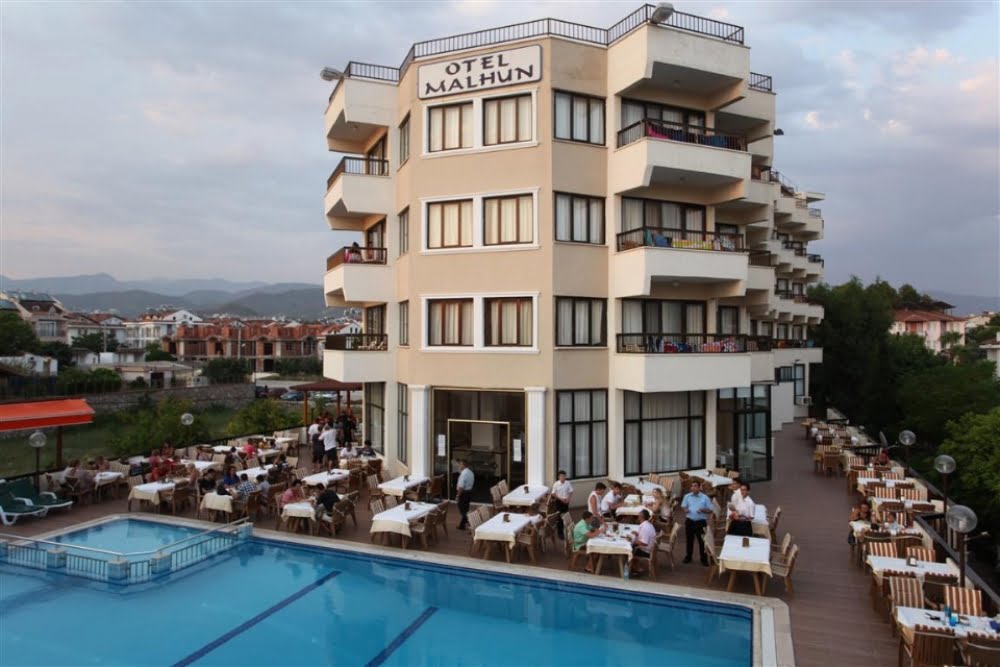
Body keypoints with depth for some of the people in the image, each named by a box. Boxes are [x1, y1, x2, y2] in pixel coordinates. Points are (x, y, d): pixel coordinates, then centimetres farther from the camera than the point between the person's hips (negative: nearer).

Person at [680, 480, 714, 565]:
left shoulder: (705, 497, -5)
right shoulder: (687, 496, 1)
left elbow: (710, 510, -1)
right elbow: (683, 506, 10)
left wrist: (703, 510, -20)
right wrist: (685, 509, -13)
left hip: (701, 522, -2)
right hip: (689, 521, 2)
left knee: (702, 541, 3)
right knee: (689, 540, 13)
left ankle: (704, 559, 15)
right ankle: (688, 557, 28)